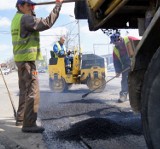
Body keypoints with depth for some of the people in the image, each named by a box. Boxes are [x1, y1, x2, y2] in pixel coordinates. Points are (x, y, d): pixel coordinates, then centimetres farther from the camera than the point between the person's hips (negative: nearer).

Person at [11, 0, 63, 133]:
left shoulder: (17, 19, 18)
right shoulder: (25, 18, -14)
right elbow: (47, 23, -23)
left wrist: (31, 13, 6)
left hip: (21, 59, 10)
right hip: (27, 59, -10)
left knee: (24, 90, 18)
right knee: (32, 92, -10)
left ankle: (21, 118, 27)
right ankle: (29, 124, -10)